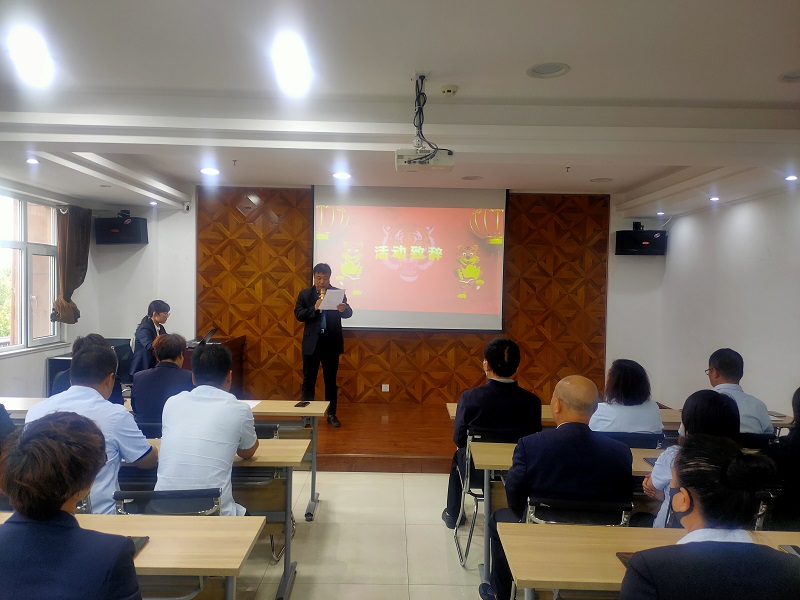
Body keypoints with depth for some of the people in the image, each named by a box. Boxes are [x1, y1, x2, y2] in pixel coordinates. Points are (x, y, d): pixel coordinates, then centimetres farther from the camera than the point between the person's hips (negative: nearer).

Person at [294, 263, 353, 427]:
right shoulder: (305, 294, 3)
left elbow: (349, 313, -9)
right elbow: (298, 314, -7)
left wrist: (343, 309, -32)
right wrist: (314, 308, -23)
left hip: (331, 342, 0)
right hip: (311, 342, 0)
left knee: (331, 380, 9)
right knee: (309, 380, 7)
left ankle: (332, 414, 19)